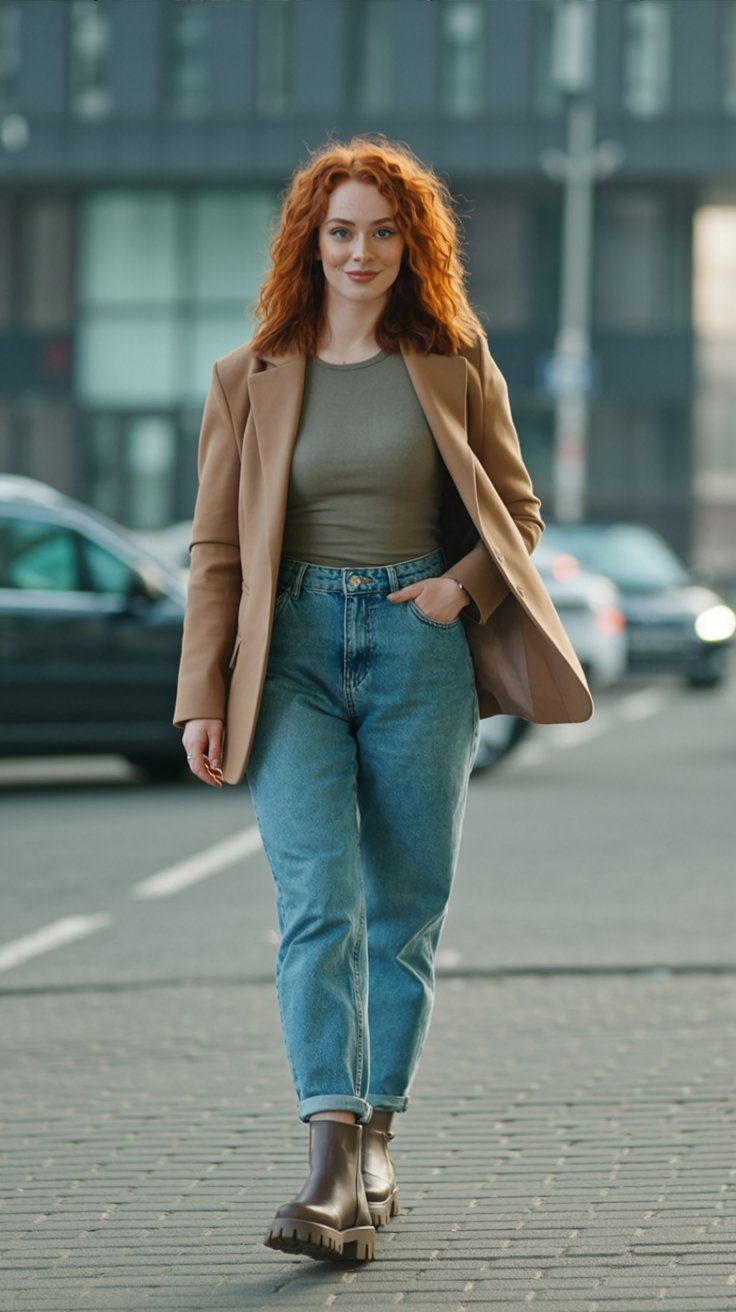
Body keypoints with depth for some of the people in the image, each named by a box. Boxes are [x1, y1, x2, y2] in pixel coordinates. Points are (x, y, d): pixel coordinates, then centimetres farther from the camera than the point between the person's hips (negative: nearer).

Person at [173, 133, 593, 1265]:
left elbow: (518, 509, 13)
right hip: (295, 650, -1)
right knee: (318, 902, -14)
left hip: (419, 649, 1)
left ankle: (376, 1145, 19)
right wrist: (202, 698, 0)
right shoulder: (252, 379, 7)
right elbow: (216, 550, 7)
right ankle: (333, 1171, -22)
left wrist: (466, 584, -7)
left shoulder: (456, 365, 7)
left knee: (406, 908, 5)